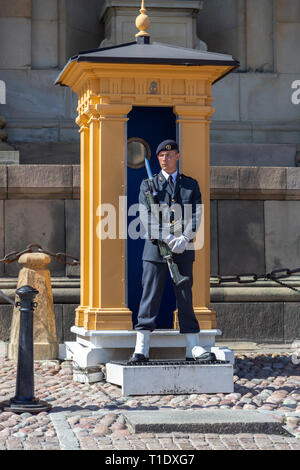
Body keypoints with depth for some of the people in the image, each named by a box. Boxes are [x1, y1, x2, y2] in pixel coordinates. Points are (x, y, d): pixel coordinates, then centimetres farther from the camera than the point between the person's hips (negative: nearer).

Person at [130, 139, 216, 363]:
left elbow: (196, 215, 1)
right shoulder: (148, 185, 8)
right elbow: (147, 216, -4)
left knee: (186, 298, 6)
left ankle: (194, 348, 9)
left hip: (183, 251, 2)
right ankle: (141, 349, -2)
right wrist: (167, 240, -17)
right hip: (155, 247, -1)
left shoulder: (191, 185, 12)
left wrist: (184, 239, -15)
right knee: (150, 296, -3)